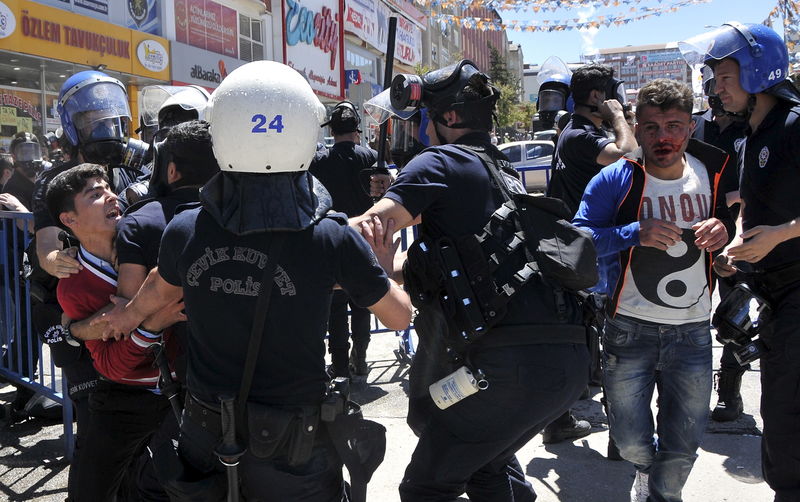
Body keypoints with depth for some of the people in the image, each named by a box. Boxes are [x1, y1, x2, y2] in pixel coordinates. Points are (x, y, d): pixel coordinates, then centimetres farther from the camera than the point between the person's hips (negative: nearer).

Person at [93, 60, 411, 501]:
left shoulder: (184, 231, -14)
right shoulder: (334, 240, -22)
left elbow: (161, 288, 10)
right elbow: (399, 316, -8)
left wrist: (130, 314, 33)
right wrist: (383, 266, 13)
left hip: (206, 432, 2)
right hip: (293, 447, -2)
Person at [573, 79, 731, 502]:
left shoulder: (711, 172, -1)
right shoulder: (614, 180, -11)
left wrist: (724, 232, -12)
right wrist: (636, 233, -29)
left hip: (692, 332, 3)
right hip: (630, 328, -2)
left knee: (684, 444, 13)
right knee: (631, 440, 9)